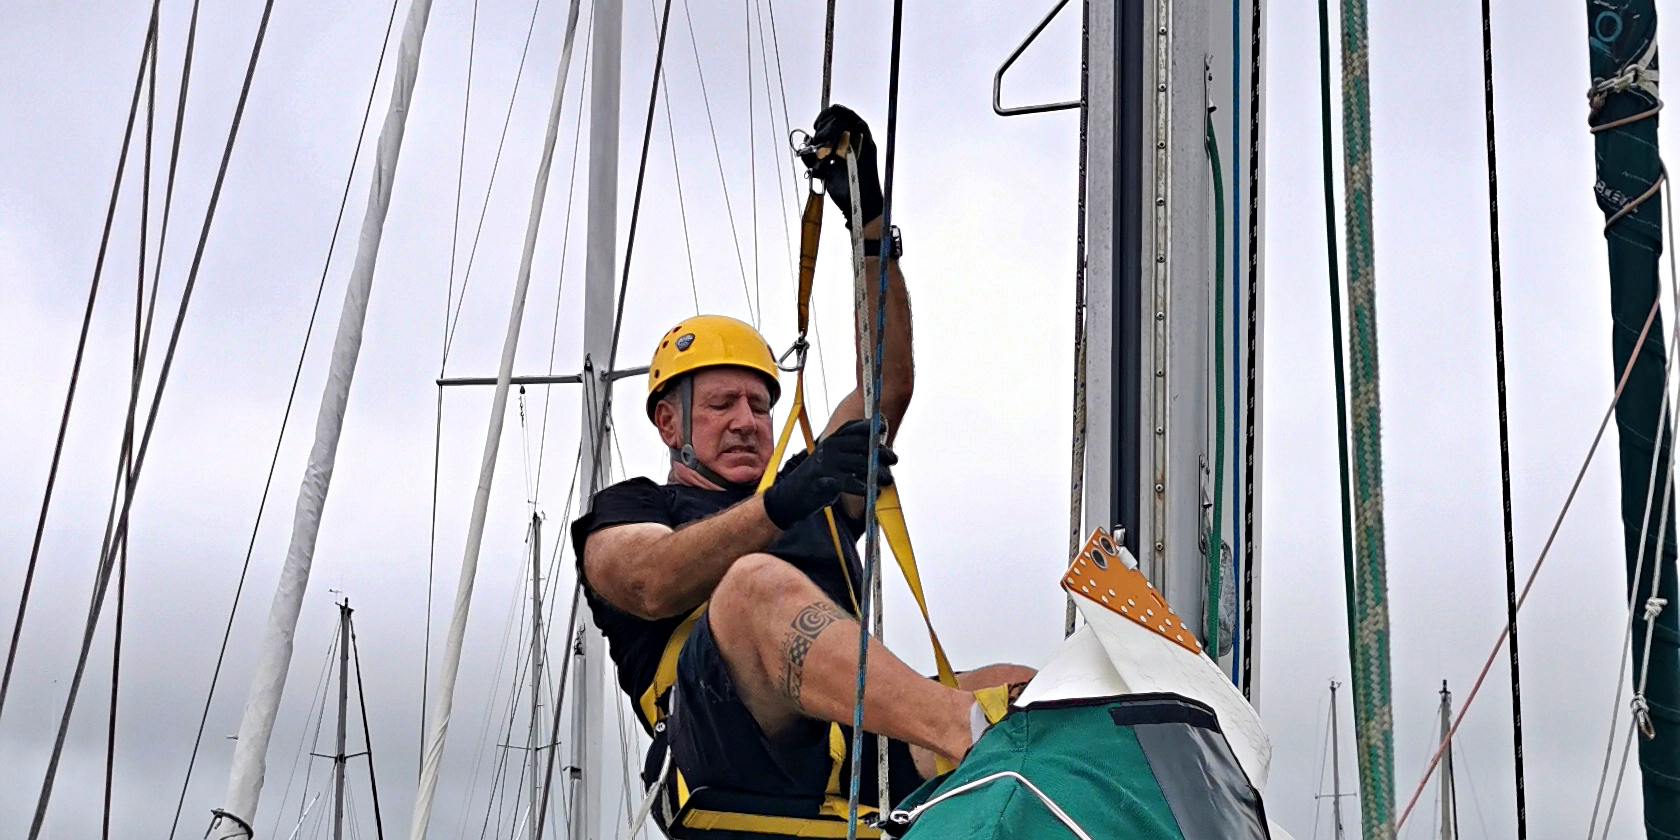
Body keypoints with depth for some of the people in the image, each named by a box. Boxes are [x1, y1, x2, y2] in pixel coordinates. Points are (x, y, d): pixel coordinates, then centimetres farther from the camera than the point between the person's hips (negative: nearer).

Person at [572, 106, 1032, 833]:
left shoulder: (817, 497, 39)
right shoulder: (624, 514, 24)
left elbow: (890, 384, 27)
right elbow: (655, 585, -2)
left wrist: (870, 221, 18)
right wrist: (777, 506, -21)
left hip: (865, 746, 5)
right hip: (737, 752, -5)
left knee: (1018, 689, -23)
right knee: (759, 584, -36)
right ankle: (977, 733, -57)